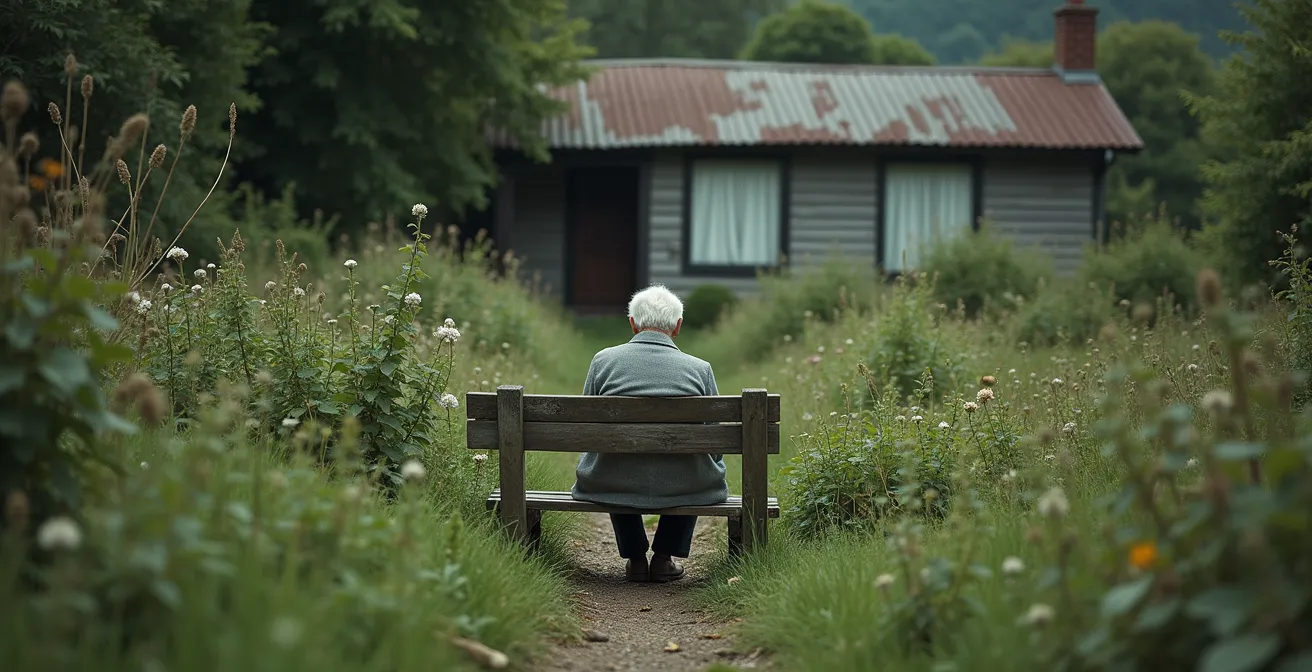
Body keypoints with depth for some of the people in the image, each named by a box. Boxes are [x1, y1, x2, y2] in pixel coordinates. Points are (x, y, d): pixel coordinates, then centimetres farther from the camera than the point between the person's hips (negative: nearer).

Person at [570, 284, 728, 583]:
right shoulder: (700, 369, -1)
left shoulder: (603, 360, 0)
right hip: (683, 489, -1)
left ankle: (634, 558, 35)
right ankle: (664, 557, 30)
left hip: (612, 487, 1)